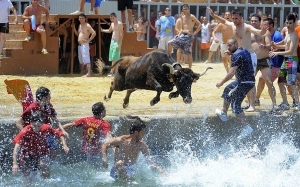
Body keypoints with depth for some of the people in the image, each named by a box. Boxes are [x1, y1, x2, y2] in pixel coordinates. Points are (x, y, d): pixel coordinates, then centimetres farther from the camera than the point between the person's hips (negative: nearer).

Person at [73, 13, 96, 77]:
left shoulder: (87, 26, -9)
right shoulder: (80, 25, 17)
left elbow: (94, 33, -15)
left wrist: (89, 40, -15)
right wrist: (74, 28, 11)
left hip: (85, 44, -9)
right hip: (79, 45, 9)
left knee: (86, 59, -16)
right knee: (81, 59, 14)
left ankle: (88, 73, -22)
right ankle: (82, 72, 23)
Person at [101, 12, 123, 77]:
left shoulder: (119, 24, -11)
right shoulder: (112, 24, 13)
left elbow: (121, 34, -16)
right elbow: (109, 31, 33)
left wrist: (119, 44, -23)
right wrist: (102, 30, 17)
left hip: (117, 42, -8)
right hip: (112, 42, 8)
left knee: (115, 58, -12)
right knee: (112, 58, 6)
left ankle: (112, 72, -15)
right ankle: (114, 71, 9)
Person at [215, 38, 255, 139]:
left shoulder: (236, 55, -19)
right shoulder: (244, 51, 10)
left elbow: (231, 73, -24)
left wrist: (221, 82, -15)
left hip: (244, 83, -10)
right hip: (250, 80, 10)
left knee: (236, 105, -8)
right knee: (228, 90, 29)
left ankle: (246, 127, -14)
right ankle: (224, 113, 44)